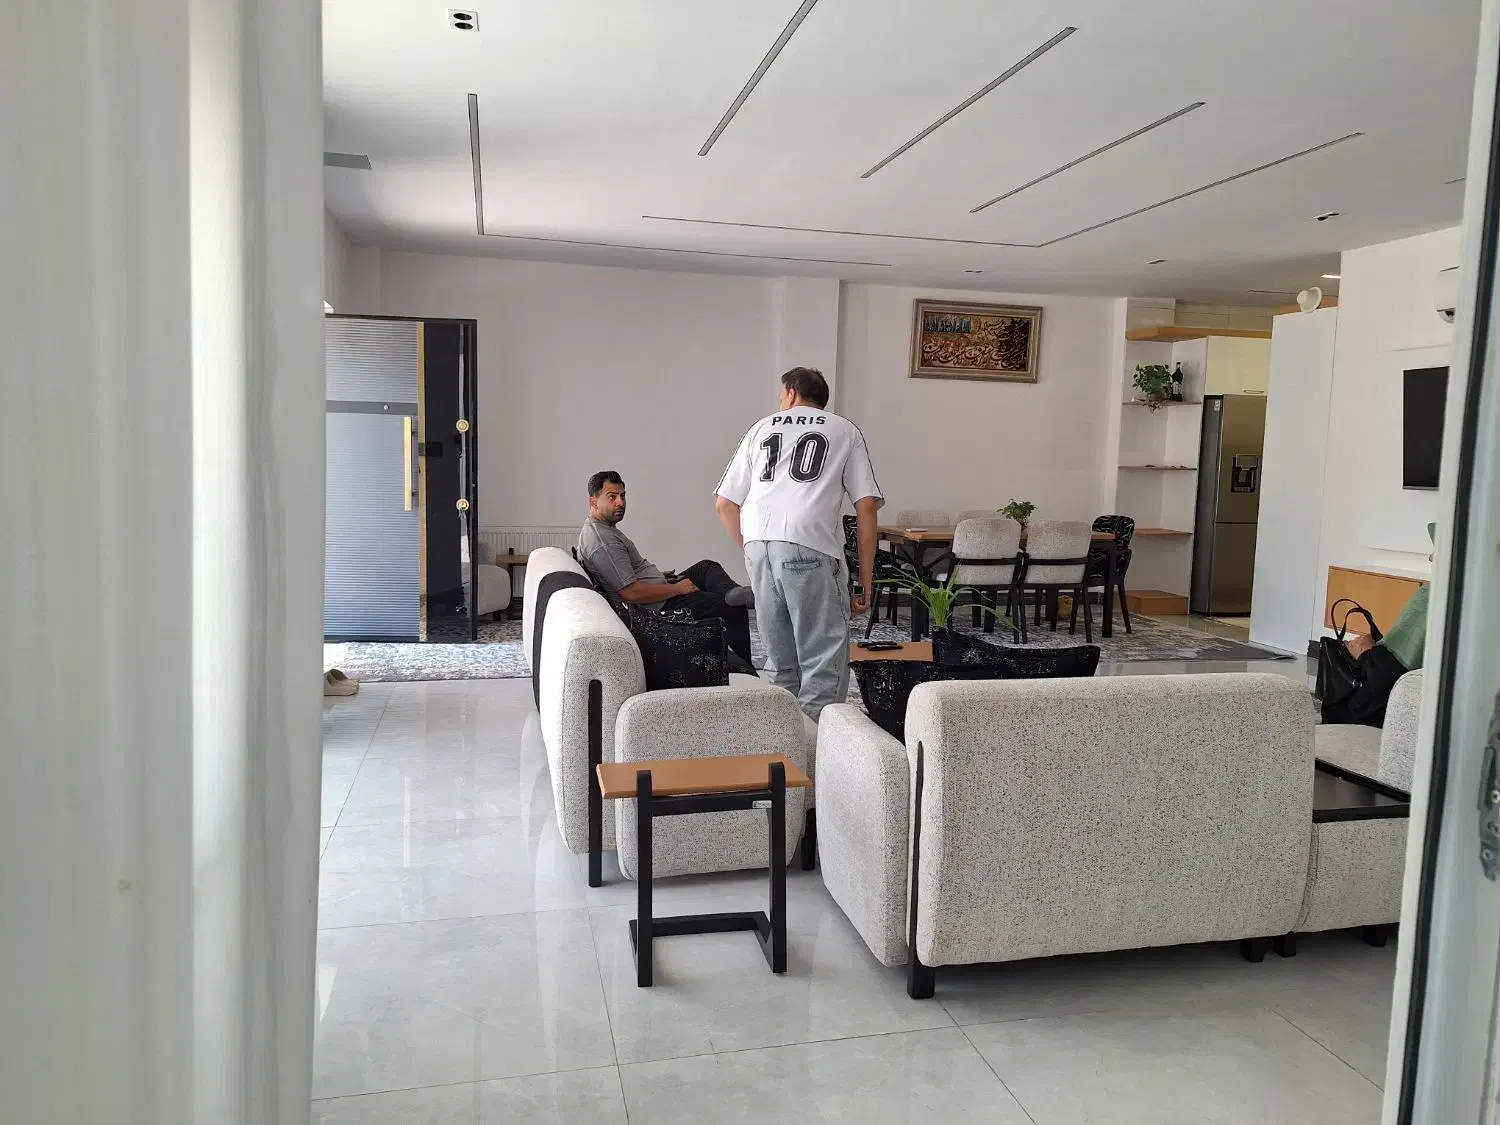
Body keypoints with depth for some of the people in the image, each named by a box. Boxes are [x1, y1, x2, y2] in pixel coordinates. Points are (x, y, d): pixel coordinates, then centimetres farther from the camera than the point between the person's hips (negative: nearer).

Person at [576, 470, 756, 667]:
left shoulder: (605, 528, 12)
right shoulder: (602, 541, -23)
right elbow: (631, 593, -27)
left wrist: (659, 576, 14)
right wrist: (677, 588, -17)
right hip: (658, 606, -11)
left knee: (706, 567, 17)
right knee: (733, 608, -12)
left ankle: (733, 592, -12)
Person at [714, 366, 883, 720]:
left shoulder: (762, 428, 26)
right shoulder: (846, 431, 18)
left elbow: (724, 504, 21)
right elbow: (867, 507, 7)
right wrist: (865, 584, 9)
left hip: (757, 545, 4)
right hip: (808, 548, -4)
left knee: (783, 664, 15)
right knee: (824, 667, -1)